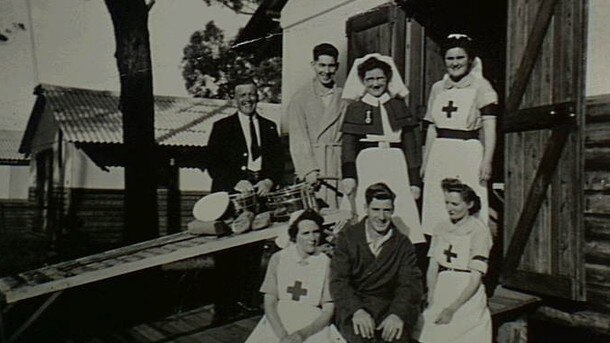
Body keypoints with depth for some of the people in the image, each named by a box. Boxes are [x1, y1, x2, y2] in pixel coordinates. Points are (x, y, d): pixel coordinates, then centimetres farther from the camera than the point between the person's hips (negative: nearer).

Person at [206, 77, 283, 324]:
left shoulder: (269, 127, 16)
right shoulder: (222, 127, 7)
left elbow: (278, 161, 13)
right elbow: (213, 165, 0)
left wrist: (269, 181, -6)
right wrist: (237, 183, -13)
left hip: (261, 193, 3)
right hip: (230, 195, -3)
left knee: (254, 251, 3)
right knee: (227, 253, -4)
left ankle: (247, 301, 13)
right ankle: (223, 307, 3)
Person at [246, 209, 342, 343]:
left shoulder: (326, 263, 0)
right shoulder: (278, 259, 2)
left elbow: (328, 309, -1)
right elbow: (269, 303, 0)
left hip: (313, 325, 0)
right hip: (277, 322, 0)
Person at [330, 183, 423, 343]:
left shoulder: (403, 244, 9)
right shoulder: (347, 237, 5)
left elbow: (410, 283, -1)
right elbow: (338, 281, -4)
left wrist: (398, 314, -22)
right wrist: (357, 310, -22)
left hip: (389, 308, 2)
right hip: (352, 308, -1)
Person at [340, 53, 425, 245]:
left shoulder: (399, 107, 15)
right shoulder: (355, 109, 11)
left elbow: (411, 144, 13)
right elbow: (348, 145, 3)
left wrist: (415, 180, 7)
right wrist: (348, 175, -13)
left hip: (396, 166, 1)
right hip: (367, 166, -1)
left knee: (403, 219, -9)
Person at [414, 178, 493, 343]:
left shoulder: (478, 230, -7)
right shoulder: (441, 228, 9)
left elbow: (475, 278, -11)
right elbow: (432, 268, 5)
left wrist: (451, 309, -13)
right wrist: (431, 300, -9)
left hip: (467, 299, -4)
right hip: (441, 295, 4)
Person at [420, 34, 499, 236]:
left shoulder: (480, 86, 1)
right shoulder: (437, 88, 15)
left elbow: (489, 127, -5)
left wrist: (487, 161, -15)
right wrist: (425, 163, 15)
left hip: (468, 153, -5)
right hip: (439, 155, 5)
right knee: (437, 209, 3)